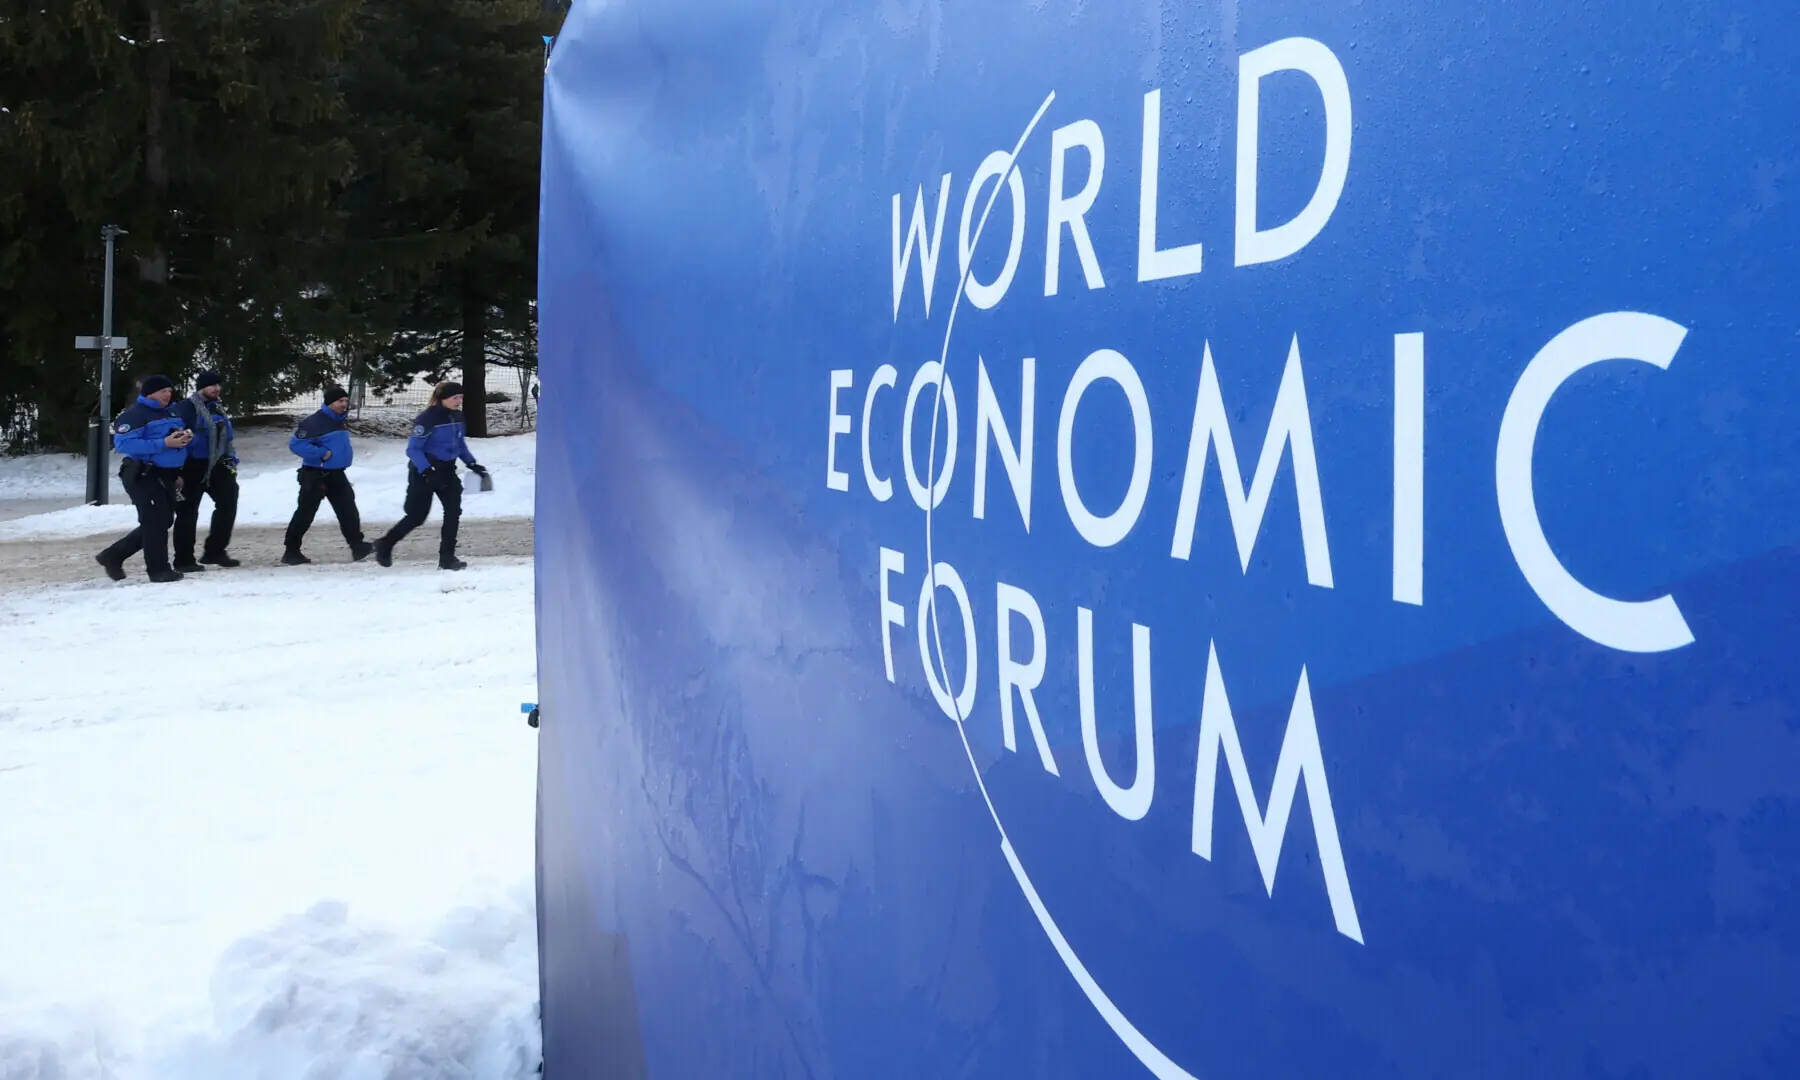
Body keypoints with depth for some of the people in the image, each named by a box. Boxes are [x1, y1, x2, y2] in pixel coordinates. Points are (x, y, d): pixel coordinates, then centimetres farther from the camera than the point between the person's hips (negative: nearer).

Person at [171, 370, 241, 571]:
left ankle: (214, 552, 12)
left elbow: (227, 438, 23)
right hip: (192, 467, -8)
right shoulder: (187, 407, -12)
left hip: (215, 466, 8)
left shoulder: (218, 409, 15)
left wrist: (231, 462, 15)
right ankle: (184, 560, 4)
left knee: (228, 503, 3)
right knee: (188, 512, -2)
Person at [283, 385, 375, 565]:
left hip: (336, 474, 8)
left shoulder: (340, 421, 10)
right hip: (315, 475, -8)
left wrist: (347, 453, 11)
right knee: (305, 514, -1)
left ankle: (358, 547, 8)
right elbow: (296, 444, -24)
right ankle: (291, 552, 8)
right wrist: (322, 454, -25)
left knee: (348, 511, 4)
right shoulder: (314, 422, -18)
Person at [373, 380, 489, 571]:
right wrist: (427, 472, -30)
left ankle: (447, 558, 1)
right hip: (424, 472, -7)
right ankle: (385, 545, 21)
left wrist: (472, 463, 11)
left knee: (453, 511, -5)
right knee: (417, 516, -1)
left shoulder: (457, 416, 1)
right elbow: (413, 449, -21)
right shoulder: (427, 419, -22)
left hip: (447, 470, 7)